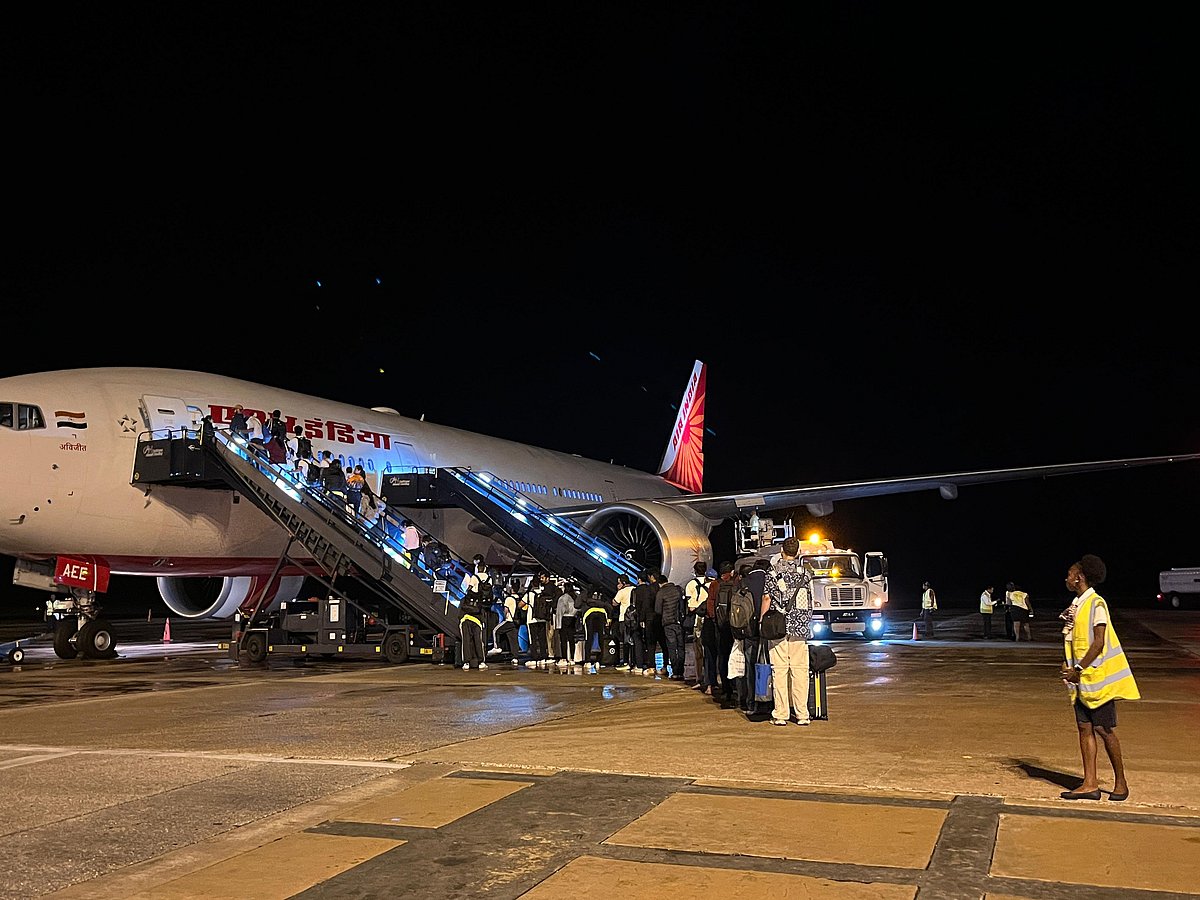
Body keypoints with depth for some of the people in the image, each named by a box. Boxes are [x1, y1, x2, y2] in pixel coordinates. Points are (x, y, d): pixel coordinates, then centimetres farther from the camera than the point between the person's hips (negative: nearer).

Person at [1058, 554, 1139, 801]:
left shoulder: (1096, 604, -12)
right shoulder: (1076, 605, 14)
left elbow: (1099, 642, -18)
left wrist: (1079, 669, -18)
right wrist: (1068, 665, 5)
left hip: (1097, 678, -8)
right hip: (1081, 679, 8)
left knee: (1104, 730, 0)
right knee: (1085, 729, 5)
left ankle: (1120, 783, 14)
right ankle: (1090, 784, 7)